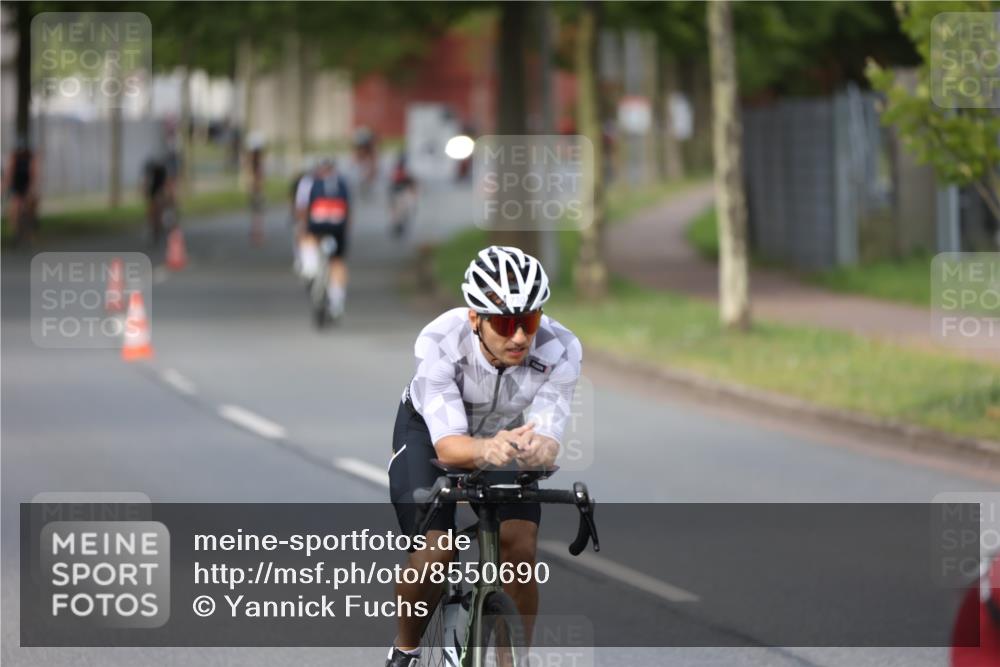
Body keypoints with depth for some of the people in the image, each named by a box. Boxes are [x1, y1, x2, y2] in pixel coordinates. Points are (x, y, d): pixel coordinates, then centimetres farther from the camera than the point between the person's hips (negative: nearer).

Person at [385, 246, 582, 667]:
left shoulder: (560, 350, -33)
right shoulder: (440, 342, -38)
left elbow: (547, 440, -37)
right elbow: (448, 446, -40)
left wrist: (536, 449, -62)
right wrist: (486, 449, -63)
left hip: (508, 433, 2)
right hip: (431, 430, -2)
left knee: (520, 551, -19)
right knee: (434, 554, -18)